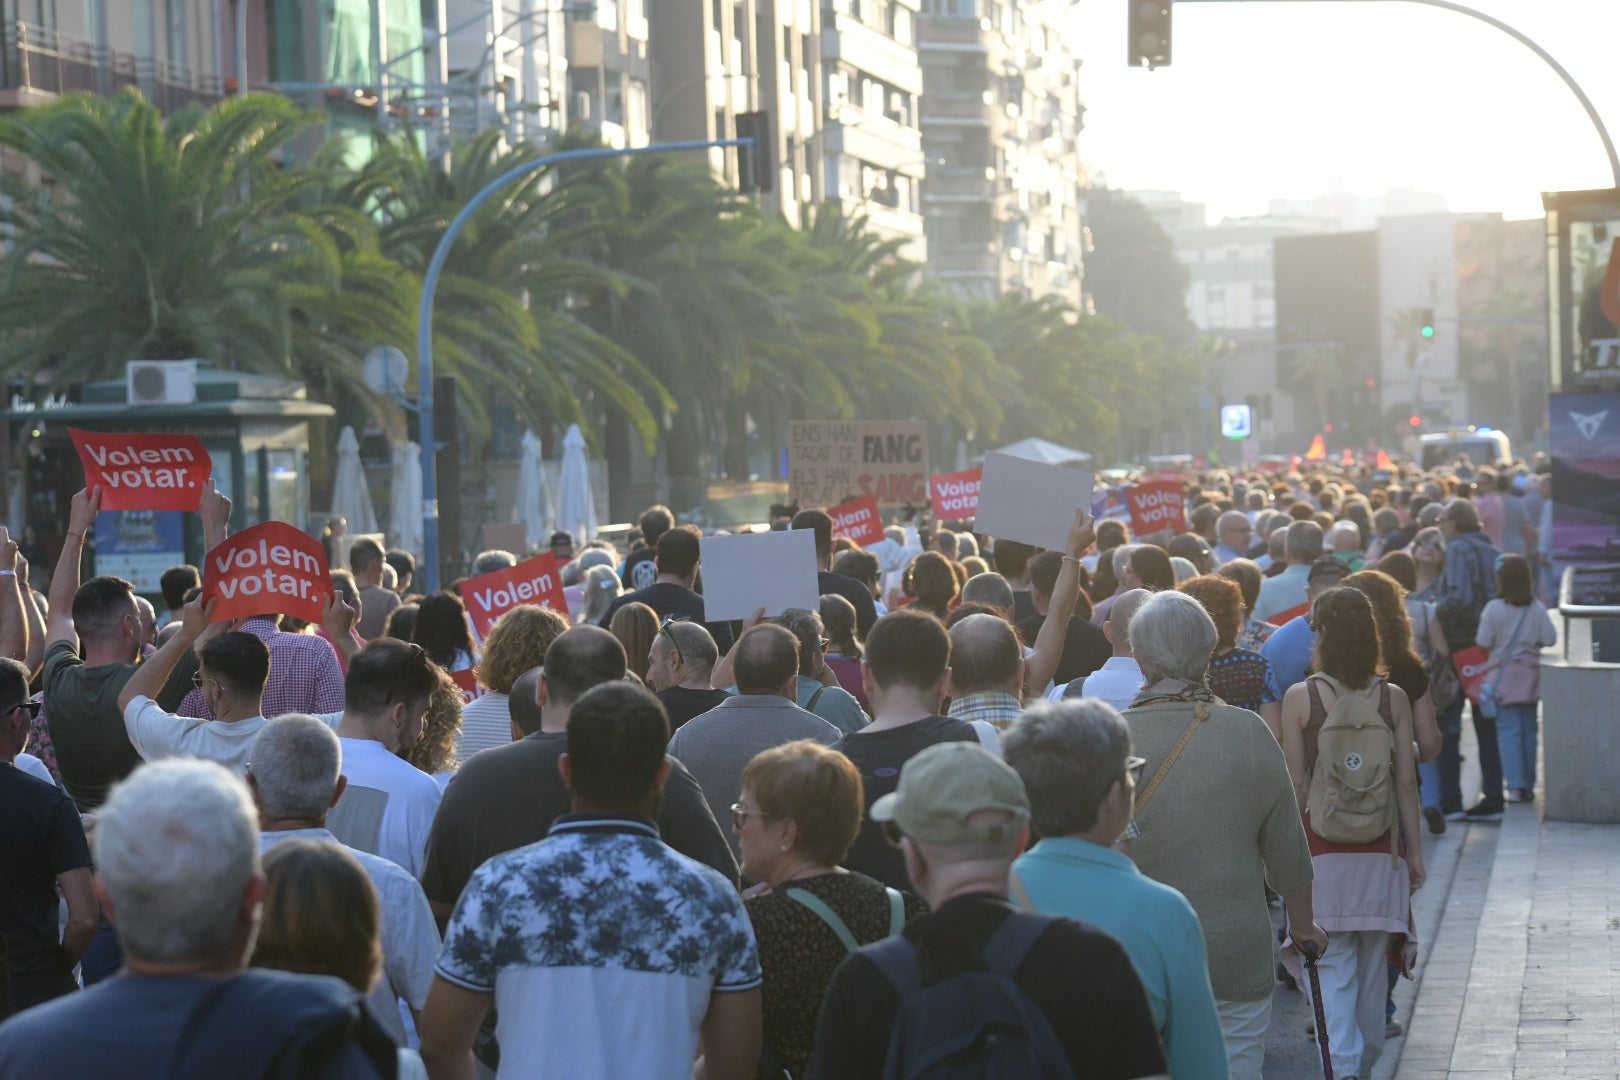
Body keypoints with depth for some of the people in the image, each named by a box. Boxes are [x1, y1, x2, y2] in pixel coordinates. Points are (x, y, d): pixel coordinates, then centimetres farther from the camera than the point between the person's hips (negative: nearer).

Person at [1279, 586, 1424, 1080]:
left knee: (1331, 969, 0)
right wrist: (1415, 852, 8)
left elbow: (1295, 785, -5)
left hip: (1321, 849, -3)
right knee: (1372, 965, 15)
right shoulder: (1393, 698, 0)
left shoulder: (1299, 698, -7)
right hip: (1380, 851, 3)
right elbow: (1406, 784, 0)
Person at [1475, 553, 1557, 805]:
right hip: (1530, 675, 3)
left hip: (1504, 676, -3)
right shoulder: (1537, 609, -4)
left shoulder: (1494, 608, -12)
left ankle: (1515, 786, -9)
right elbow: (1550, 639, -5)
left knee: (1508, 730, -2)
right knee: (1528, 730, 12)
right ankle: (1528, 786, 16)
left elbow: (1483, 642, -10)